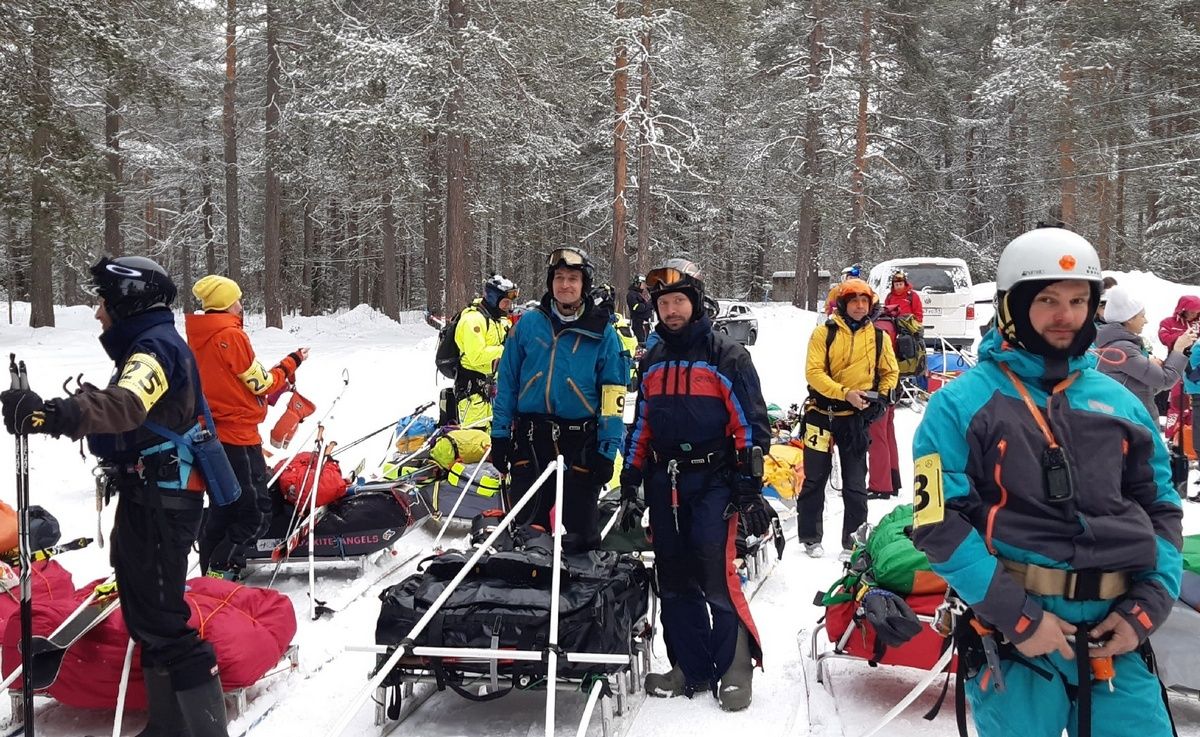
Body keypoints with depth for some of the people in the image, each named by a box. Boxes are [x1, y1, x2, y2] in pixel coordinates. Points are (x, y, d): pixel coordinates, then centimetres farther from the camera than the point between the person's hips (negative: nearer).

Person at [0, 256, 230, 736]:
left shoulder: (154, 345, -17)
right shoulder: (152, 343, 17)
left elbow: (126, 406, -38)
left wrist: (53, 414, -51)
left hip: (159, 504, -11)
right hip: (150, 498, 11)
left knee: (158, 619, -8)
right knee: (146, 613, 17)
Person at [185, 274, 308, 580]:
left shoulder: (198, 337, 9)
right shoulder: (231, 336, -16)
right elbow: (260, 383, -12)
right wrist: (291, 363, 2)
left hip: (213, 433, 9)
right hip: (238, 436, -9)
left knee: (223, 507, 18)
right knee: (257, 512, -3)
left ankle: (209, 576, 24)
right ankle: (220, 571, -7)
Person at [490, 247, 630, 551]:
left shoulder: (602, 332, 0)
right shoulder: (528, 323, 4)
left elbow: (612, 395, -2)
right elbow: (507, 381, 7)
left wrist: (607, 450, -7)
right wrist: (499, 434, 3)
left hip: (581, 442, -1)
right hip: (530, 438, 2)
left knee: (579, 532, 5)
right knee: (526, 523, 9)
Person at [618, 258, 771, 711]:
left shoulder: (726, 357, -4)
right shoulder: (652, 361, 13)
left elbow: (752, 425, -5)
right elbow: (640, 427, 18)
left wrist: (750, 488, -10)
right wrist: (629, 485, 15)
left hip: (713, 481, -5)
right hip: (663, 482, 6)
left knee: (717, 576, -10)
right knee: (675, 580, 9)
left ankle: (735, 668, 6)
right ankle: (691, 668, 20)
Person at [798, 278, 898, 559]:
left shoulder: (878, 337, 4)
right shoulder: (825, 333, -5)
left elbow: (890, 372, 15)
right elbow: (813, 372, -13)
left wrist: (881, 398, -2)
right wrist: (845, 393, -23)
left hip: (857, 418, 2)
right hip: (822, 414, -1)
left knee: (855, 484, 5)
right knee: (814, 478, 7)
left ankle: (853, 541, 15)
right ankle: (811, 537, 20)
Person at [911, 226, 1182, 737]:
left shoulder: (1120, 402, 11)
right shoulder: (962, 403, -4)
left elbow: (1161, 507, 15)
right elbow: (940, 522, -8)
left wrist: (1146, 607, 1)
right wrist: (1016, 616, -13)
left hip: (1114, 639, 4)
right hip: (1012, 637, -4)